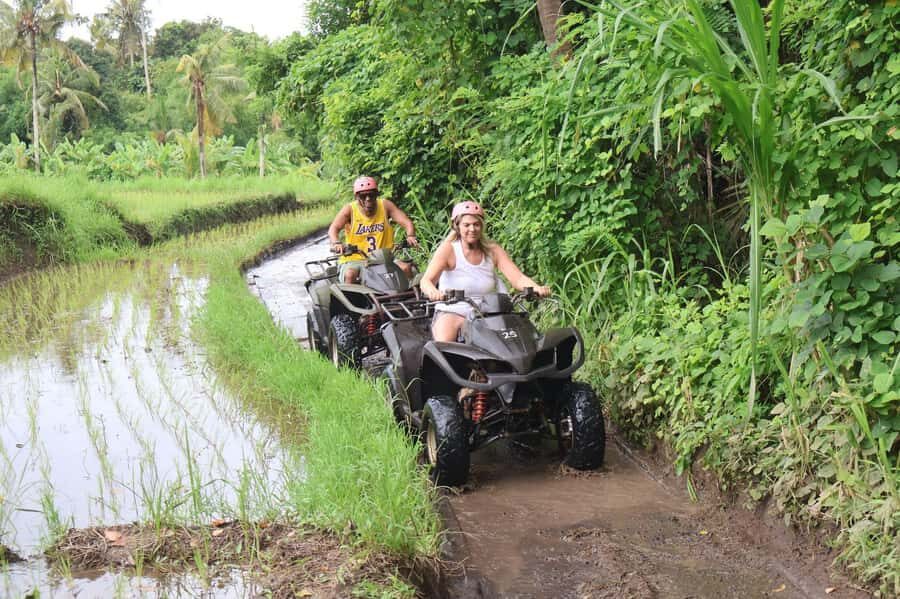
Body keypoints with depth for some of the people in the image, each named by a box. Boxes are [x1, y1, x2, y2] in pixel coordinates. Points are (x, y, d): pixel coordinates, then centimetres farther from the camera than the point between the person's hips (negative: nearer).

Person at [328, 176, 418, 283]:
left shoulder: (385, 206, 2)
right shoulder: (350, 209, -4)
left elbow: (407, 223, -4)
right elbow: (333, 228, -17)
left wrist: (410, 236, -27)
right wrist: (336, 243, -40)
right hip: (354, 260, -2)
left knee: (406, 268, -21)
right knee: (349, 274, -34)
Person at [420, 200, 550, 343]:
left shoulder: (493, 250, 5)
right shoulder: (448, 249, -6)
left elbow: (518, 278, -5)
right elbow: (426, 281, -19)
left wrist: (537, 288, -28)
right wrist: (433, 292, -44)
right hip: (452, 313, -3)